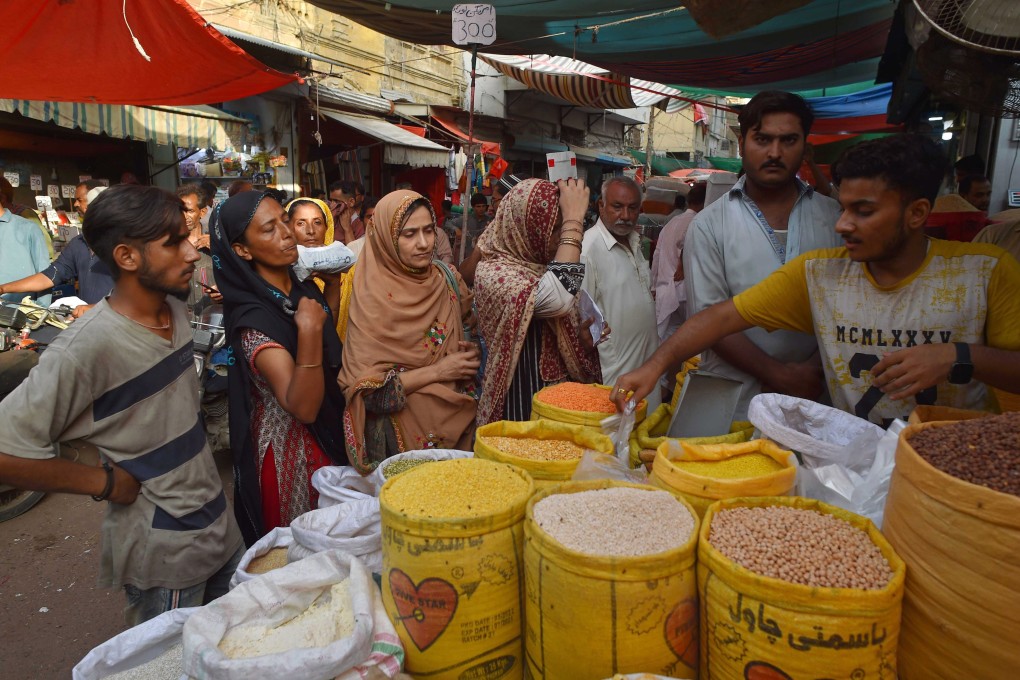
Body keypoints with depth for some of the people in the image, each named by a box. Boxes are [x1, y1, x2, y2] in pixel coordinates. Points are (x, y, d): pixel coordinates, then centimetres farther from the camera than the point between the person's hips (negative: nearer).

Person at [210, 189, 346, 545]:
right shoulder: (252, 319, -24)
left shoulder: (305, 288, -2)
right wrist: (309, 328, -40)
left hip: (330, 435, 7)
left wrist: (334, 287, 1)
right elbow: (303, 406, -31)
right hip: (289, 450, -7)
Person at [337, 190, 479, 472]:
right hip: (403, 437, -5)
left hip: (457, 424, 5)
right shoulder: (372, 297, -16)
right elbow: (365, 390, -20)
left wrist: (471, 353, -7)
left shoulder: (447, 278, -2)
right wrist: (437, 371, -21)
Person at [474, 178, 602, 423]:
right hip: (524, 403, -7)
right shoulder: (492, 272, -17)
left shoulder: (543, 268, 7)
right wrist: (574, 218, -25)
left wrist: (584, 336, -2)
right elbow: (559, 299, -34)